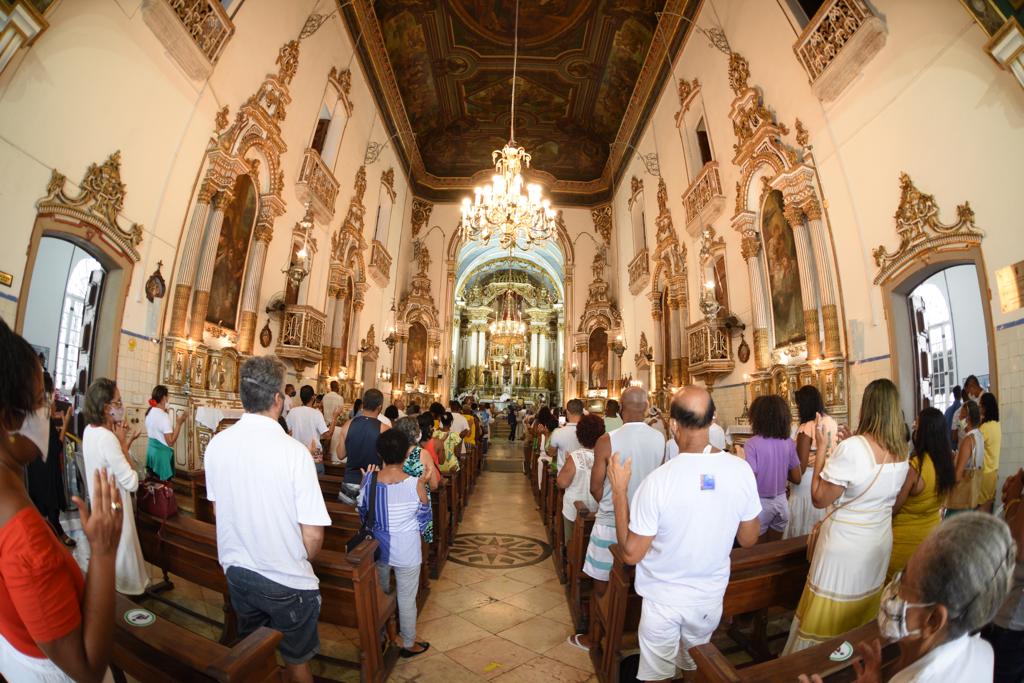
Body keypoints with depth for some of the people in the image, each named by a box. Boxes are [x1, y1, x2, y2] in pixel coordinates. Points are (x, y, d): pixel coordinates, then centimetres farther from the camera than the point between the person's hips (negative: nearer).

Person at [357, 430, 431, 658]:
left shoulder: (369, 479, -16)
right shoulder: (415, 484, -25)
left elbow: (363, 512, 0)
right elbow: (423, 519, -10)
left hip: (378, 546, 4)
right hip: (406, 550, -4)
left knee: (379, 594, 29)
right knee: (406, 599, 18)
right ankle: (409, 644, 38)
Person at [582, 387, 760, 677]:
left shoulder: (658, 481, -28)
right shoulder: (741, 470, -17)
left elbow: (631, 554, -18)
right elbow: (748, 539, -2)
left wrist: (619, 490, -15)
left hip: (663, 598, -3)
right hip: (710, 596, 4)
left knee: (658, 674, 21)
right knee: (696, 668, 29)